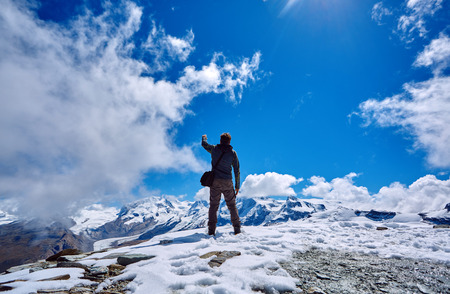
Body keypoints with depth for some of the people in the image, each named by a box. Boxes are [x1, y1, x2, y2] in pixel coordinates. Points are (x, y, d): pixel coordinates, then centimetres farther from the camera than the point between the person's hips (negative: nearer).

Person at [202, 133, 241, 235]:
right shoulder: (233, 153, -1)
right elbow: (237, 171, 0)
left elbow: (204, 144, 22)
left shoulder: (214, 149, 1)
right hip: (227, 182, 0)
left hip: (215, 181, 1)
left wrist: (204, 138, 46)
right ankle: (237, 229, 13)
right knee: (232, 206, 11)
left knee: (213, 205, 9)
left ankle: (211, 230, 9)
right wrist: (237, 186, 7)